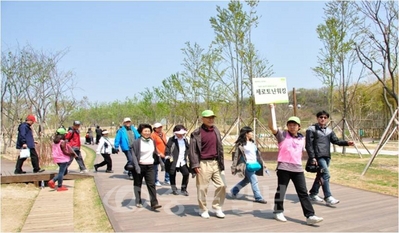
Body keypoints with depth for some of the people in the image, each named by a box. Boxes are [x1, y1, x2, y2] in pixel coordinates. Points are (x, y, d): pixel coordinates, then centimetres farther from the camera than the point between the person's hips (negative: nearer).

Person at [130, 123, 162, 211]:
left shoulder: (152, 141, 8)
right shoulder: (136, 142, -9)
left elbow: (155, 153, 17)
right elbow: (134, 155, -12)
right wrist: (136, 166, -22)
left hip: (150, 167, 3)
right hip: (139, 166, -3)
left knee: (151, 184, -7)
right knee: (137, 184, 11)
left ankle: (154, 203, -10)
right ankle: (138, 202, 25)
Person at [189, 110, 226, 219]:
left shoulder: (216, 131, 12)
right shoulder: (197, 133, -5)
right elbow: (193, 150, -7)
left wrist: (221, 163, 14)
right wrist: (195, 165, -14)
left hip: (215, 163, 5)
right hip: (203, 164, -5)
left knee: (221, 185, 5)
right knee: (202, 188, 2)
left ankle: (217, 207, 22)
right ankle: (203, 209, 20)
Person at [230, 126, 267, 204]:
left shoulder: (252, 143, 14)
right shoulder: (241, 144, -9)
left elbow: (258, 154, 20)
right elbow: (236, 155, -9)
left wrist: (262, 163, 19)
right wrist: (234, 167, -10)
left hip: (255, 164, 8)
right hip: (248, 165, -8)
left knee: (247, 180, 17)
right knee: (254, 181, -6)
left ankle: (234, 191, 32)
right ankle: (258, 198, 4)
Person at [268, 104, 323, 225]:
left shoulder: (302, 139, 13)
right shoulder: (282, 135, -3)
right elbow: (272, 127, -19)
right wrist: (272, 109, -23)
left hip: (298, 169, 4)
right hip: (283, 168, -4)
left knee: (303, 193, 2)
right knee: (281, 191, 9)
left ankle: (310, 216, 4)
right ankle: (278, 212, 26)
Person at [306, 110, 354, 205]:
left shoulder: (329, 131, 18)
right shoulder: (311, 129, -3)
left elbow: (336, 141, 8)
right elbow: (309, 145, -7)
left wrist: (347, 143, -10)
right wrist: (312, 157, -14)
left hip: (327, 156, 7)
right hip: (318, 156, -7)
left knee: (320, 176, 14)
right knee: (325, 175, -16)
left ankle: (313, 194, 27)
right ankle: (328, 197, -15)